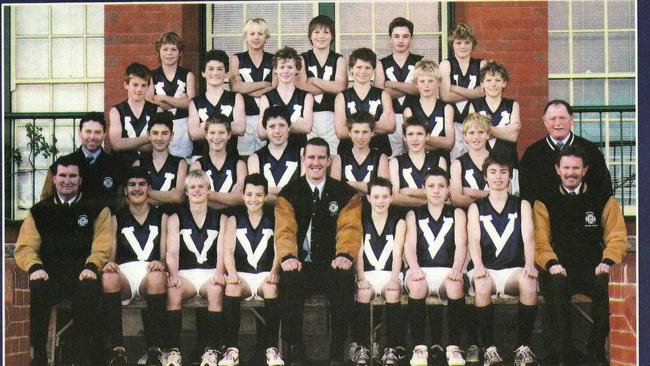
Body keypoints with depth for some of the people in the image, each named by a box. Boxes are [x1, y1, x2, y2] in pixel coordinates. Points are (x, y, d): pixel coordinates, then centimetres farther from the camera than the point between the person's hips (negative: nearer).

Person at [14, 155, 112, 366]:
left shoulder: (96, 210, 14)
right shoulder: (39, 212, 19)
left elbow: (103, 246, 3)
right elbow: (24, 247, 10)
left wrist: (91, 267, -17)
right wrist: (35, 267, -12)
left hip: (81, 272, -1)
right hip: (49, 273, 1)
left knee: (88, 291, -35)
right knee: (36, 290, -33)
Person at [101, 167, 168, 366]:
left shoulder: (161, 217, 18)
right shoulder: (117, 218, 19)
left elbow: (166, 256, 10)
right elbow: (110, 254, 11)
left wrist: (160, 263, -14)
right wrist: (109, 263, -13)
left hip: (150, 273, -1)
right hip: (125, 272, 1)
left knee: (157, 276, -38)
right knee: (108, 277, -36)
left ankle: (154, 348, -36)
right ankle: (117, 348, -35)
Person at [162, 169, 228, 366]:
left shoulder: (220, 218, 13)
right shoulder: (175, 219, 13)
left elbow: (222, 251, 1)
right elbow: (172, 252, 0)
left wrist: (219, 273, -20)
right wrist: (173, 274, -21)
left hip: (211, 274, 0)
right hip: (185, 273, 0)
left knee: (216, 290, -35)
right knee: (173, 291, -33)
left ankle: (212, 350, -34)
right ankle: (172, 350, -33)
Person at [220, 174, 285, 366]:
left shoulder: (275, 219, 10)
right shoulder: (234, 220, 13)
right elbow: (228, 251, 1)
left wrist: (274, 272, -20)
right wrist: (232, 272, -19)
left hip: (266, 275, -1)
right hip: (242, 275, 1)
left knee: (272, 288, -34)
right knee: (231, 287, -32)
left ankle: (271, 348, -31)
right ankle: (231, 348, -31)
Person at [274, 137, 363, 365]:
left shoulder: (346, 194, 8)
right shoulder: (289, 194, 9)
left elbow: (350, 229, -3)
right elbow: (285, 230, -3)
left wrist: (345, 255, -24)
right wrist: (288, 256, -24)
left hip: (332, 264, 0)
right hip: (301, 264, 0)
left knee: (345, 279, -34)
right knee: (289, 279, -34)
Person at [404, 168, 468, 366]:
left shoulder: (457, 214, 16)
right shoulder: (414, 215, 17)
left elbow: (461, 244, 1)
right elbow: (409, 245, 2)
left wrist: (457, 268, -19)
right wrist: (414, 268, -19)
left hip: (448, 270, 0)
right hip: (421, 270, 0)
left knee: (455, 285, -35)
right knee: (416, 285, -35)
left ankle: (454, 348, -29)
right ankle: (419, 348, -30)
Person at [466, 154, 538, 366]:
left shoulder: (522, 205, 16)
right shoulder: (476, 208, 14)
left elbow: (528, 238, 1)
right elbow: (473, 240, -1)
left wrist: (529, 264, -19)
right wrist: (478, 265, -22)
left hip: (513, 269, 0)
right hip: (485, 270, 0)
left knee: (529, 281, -34)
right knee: (482, 284, -36)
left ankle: (523, 348, -25)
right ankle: (489, 349, -28)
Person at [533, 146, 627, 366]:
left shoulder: (603, 201, 16)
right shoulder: (544, 204, 15)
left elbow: (617, 238, 9)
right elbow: (540, 241, 5)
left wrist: (607, 261, -11)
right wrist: (552, 263, -16)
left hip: (593, 270, 0)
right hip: (561, 271, 0)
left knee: (608, 285, -34)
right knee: (555, 284, -36)